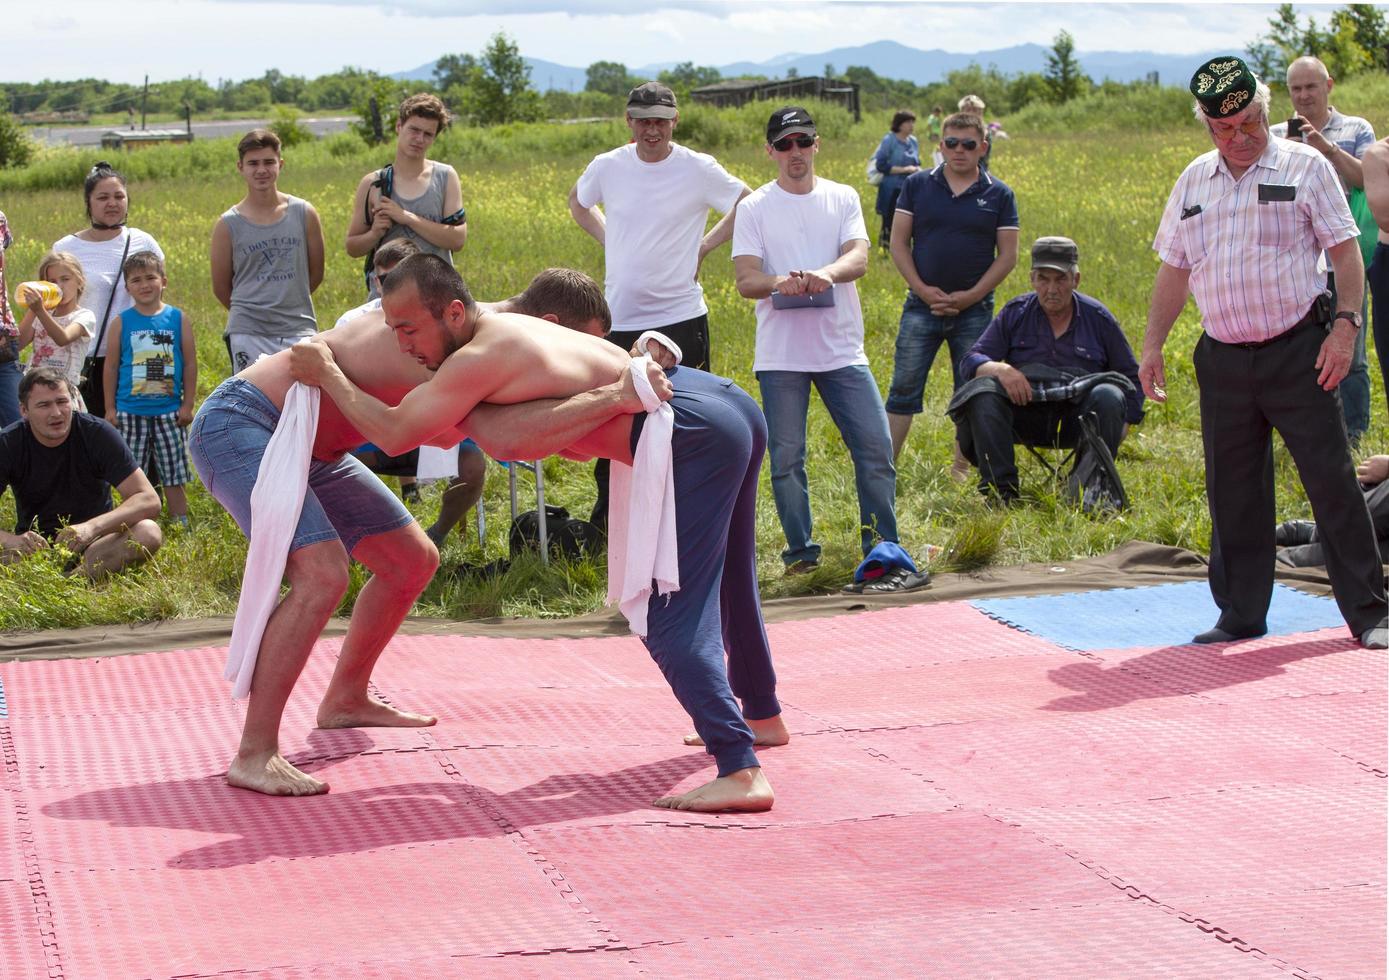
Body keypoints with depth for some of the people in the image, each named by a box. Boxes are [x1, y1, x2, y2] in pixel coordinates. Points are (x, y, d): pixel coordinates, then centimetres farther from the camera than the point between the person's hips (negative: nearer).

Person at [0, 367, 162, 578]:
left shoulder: (98, 433, -11)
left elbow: (150, 500, -18)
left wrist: (92, 527, -34)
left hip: (92, 546, 0)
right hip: (34, 546, 0)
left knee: (148, 532, -31)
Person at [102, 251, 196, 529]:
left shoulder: (178, 319, 3)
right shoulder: (121, 323, 2)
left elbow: (190, 363, 5)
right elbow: (111, 366, 5)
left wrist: (187, 404, 1)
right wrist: (110, 408, 3)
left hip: (169, 411, 0)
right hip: (130, 412, 0)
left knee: (173, 478, 5)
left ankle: (181, 525, 11)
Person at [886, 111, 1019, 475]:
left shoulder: (998, 195, 2)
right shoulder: (918, 185, 3)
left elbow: (1008, 255, 0)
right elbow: (899, 242, 2)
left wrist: (971, 296, -11)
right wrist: (922, 290, -10)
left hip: (974, 310, 0)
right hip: (922, 304, 0)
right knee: (904, 389, -2)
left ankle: (962, 470, 17)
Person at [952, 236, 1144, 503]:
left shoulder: (1098, 318, 5)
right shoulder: (1016, 313, 5)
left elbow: (1132, 377, 12)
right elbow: (970, 361, 0)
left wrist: (1120, 428, -1)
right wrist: (1000, 370, -24)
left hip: (1077, 418, 0)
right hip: (1026, 415, 0)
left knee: (1109, 396, -30)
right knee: (983, 394, -27)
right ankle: (1000, 489, -26)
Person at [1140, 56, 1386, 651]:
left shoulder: (1305, 166, 1)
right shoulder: (1193, 182, 12)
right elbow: (1174, 268, 17)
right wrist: (1152, 345, 11)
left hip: (1297, 354, -4)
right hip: (1222, 360, 4)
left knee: (1331, 479, -4)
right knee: (1232, 490, 7)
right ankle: (1241, 614, 18)